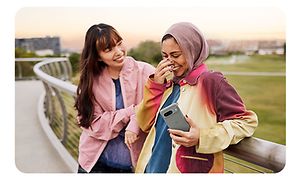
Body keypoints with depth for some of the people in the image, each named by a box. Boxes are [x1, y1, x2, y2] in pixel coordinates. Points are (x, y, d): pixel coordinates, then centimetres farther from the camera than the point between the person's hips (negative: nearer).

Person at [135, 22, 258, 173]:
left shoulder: (211, 81, -14)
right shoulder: (170, 84, 5)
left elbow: (247, 121, -15)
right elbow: (146, 124, 2)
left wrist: (202, 137, -25)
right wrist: (155, 85, -8)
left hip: (193, 169, -6)